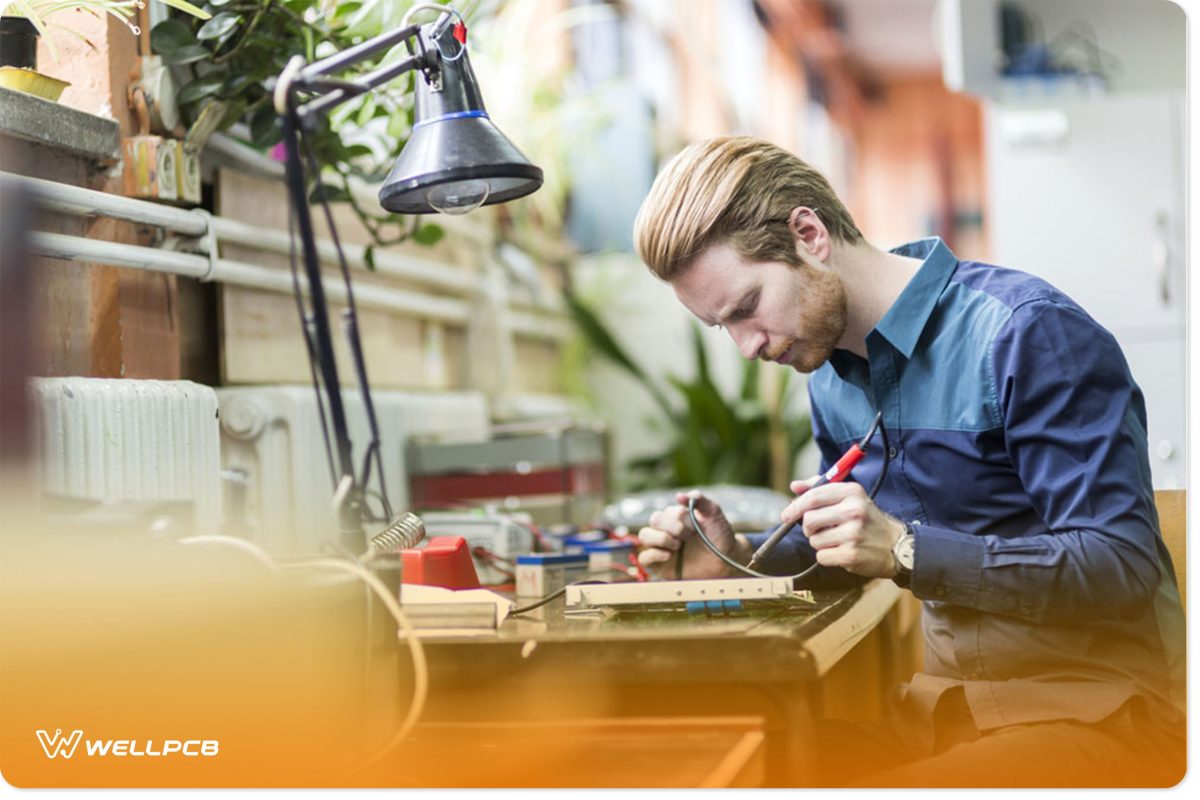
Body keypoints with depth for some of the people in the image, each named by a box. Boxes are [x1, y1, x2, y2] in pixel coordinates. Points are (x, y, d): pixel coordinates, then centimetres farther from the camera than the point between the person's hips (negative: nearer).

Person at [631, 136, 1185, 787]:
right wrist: (739, 558, 0)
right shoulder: (832, 372, 10)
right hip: (946, 701, 7)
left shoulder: (1031, 334, -16)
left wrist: (905, 551, -27)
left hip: (1090, 707, -7)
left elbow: (1123, 567, -21)